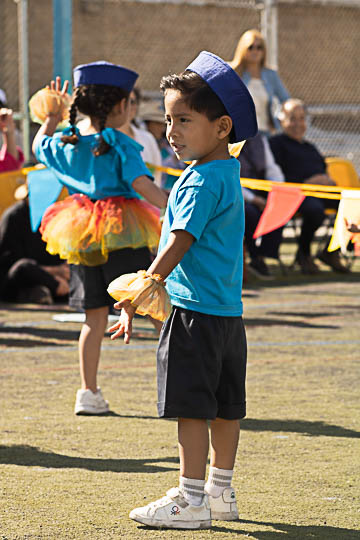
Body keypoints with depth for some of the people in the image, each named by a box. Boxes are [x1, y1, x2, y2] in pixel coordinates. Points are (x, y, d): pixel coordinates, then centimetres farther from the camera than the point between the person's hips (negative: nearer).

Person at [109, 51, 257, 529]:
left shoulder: (202, 181, -16)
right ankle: (220, 492, 23)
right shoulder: (228, 174, 14)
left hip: (195, 310, -10)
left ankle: (191, 499, -6)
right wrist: (149, 289, 24)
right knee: (225, 404, 14)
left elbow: (179, 244, -21)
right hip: (228, 308, 10)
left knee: (190, 405, -7)